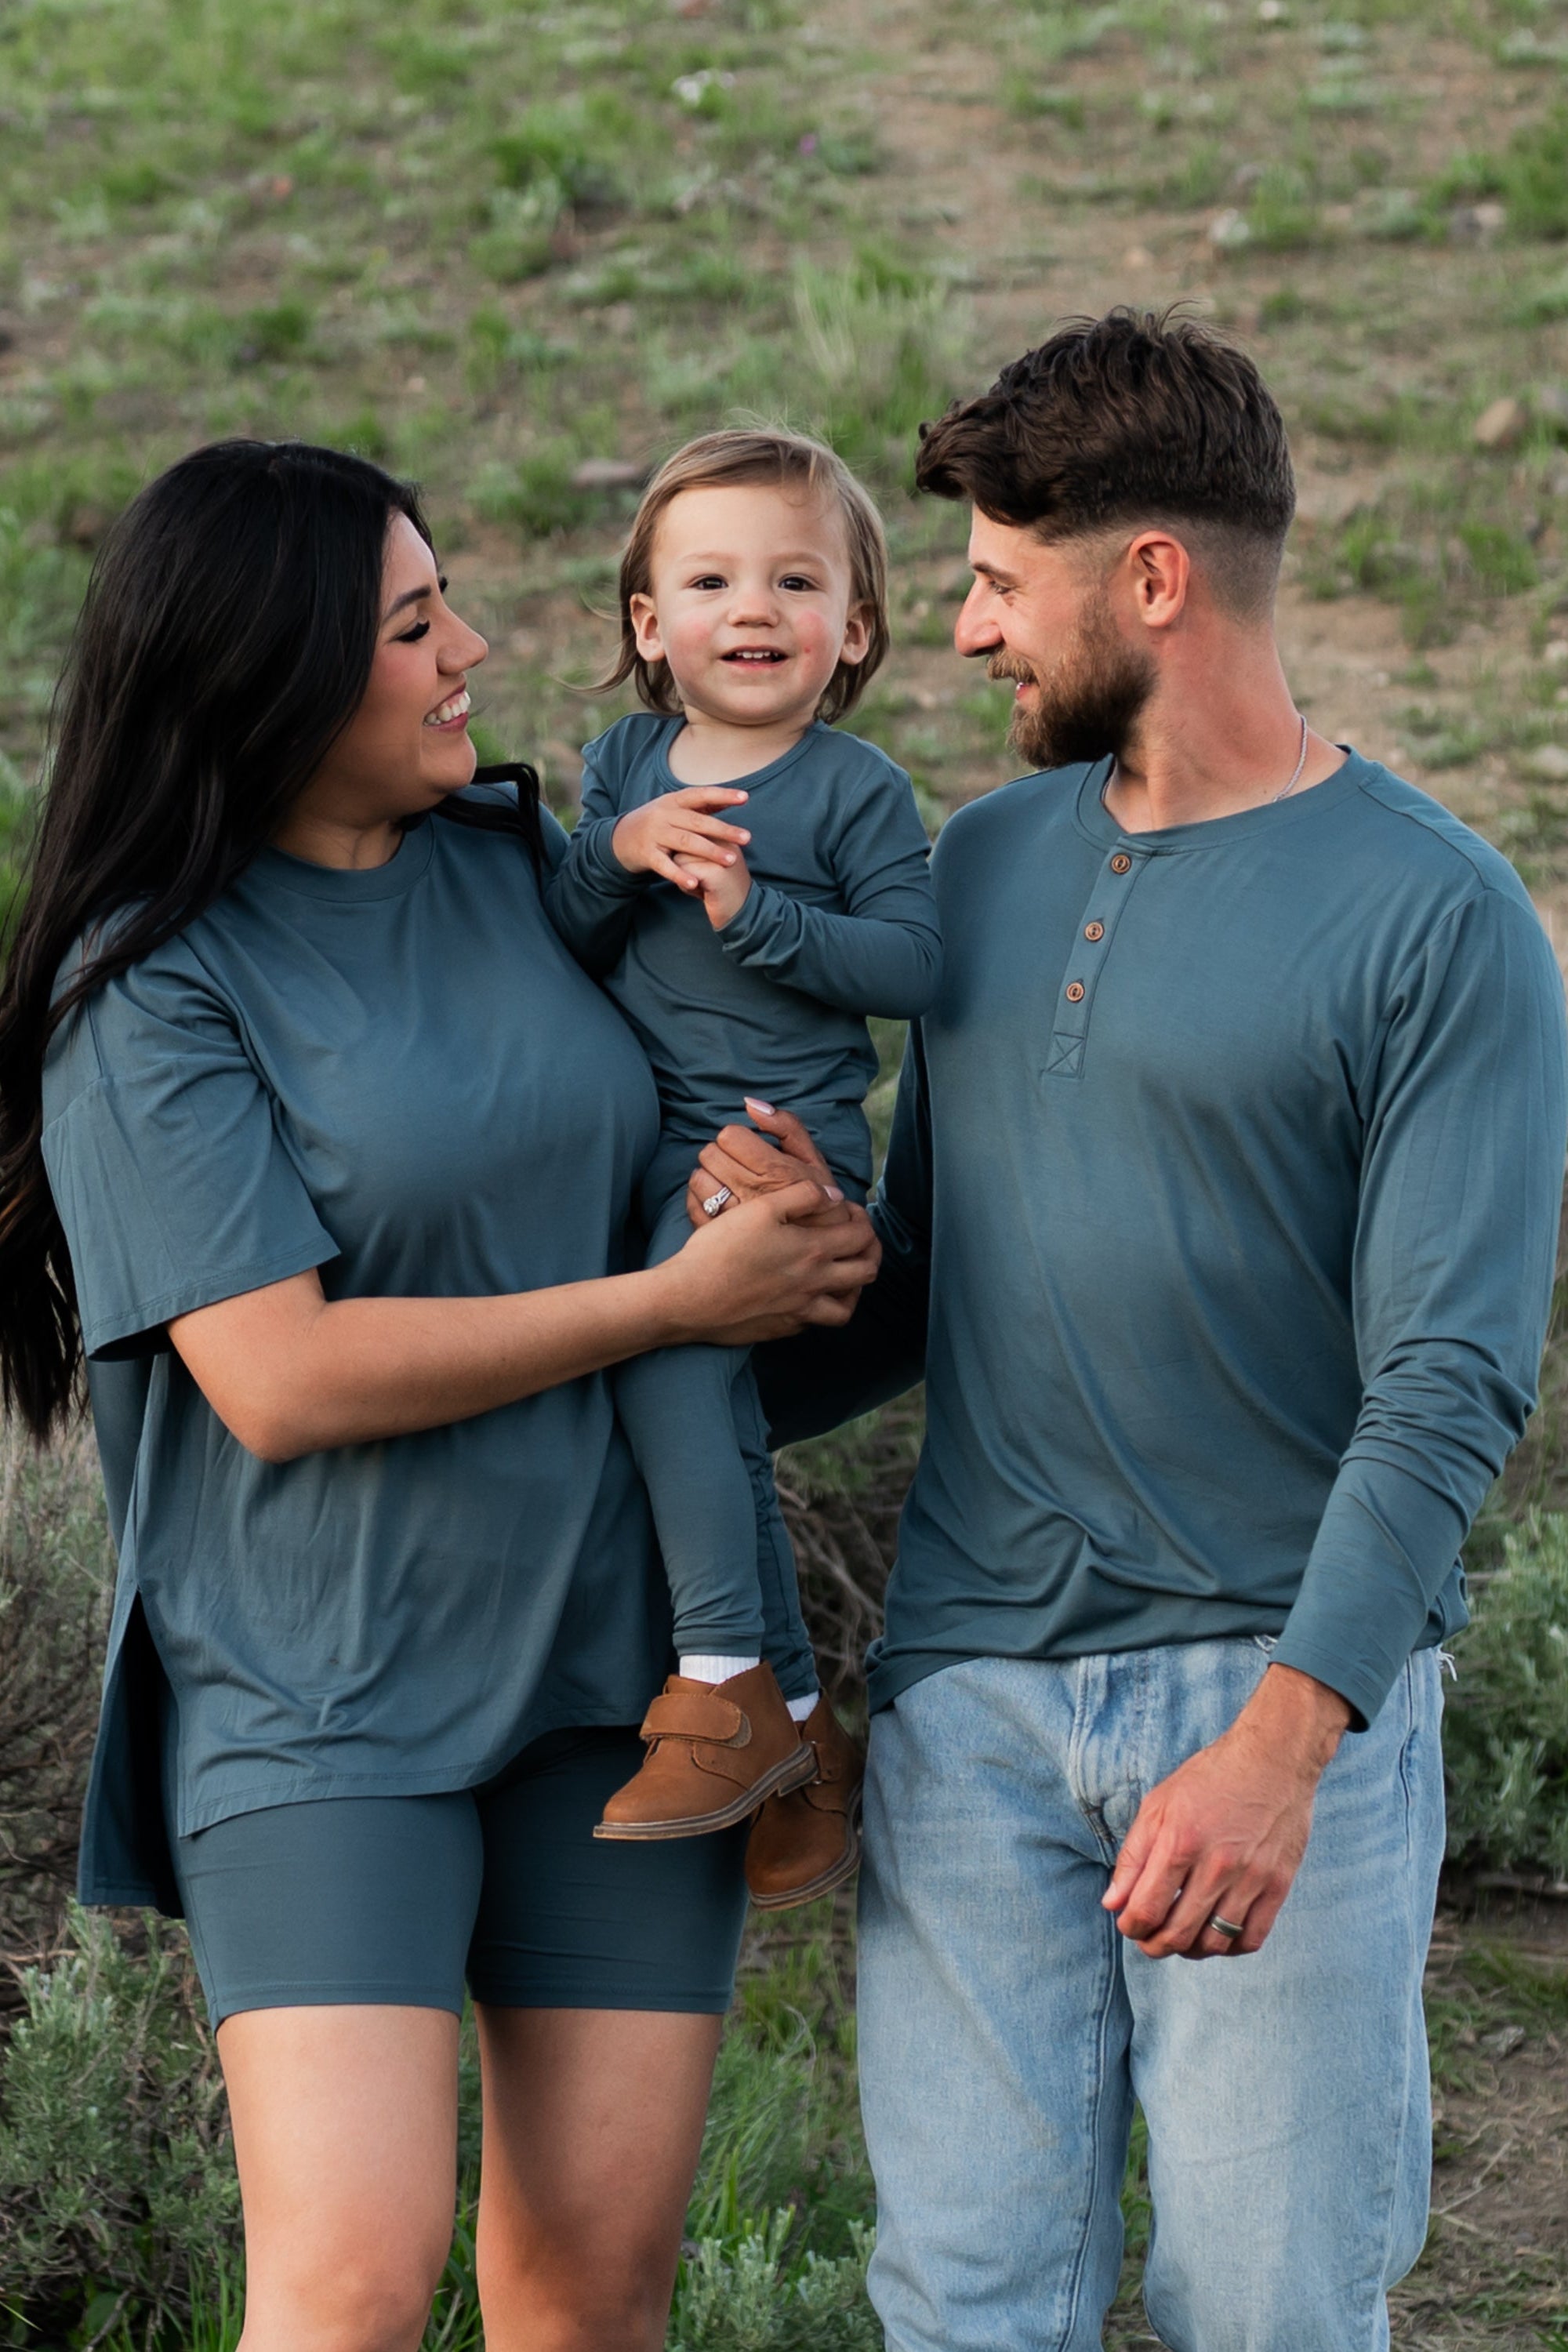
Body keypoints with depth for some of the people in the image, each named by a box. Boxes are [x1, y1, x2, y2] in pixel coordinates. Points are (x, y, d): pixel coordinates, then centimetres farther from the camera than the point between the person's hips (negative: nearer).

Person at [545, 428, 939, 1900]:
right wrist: (617, 855, -12)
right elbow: (557, 948, 7)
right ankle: (798, 1732, 15)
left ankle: (725, 1680, -21)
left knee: (665, 1350, -26)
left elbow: (916, 965, -10)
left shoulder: (854, 790, -3)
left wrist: (758, 914, -19)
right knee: (718, 1423, 6)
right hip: (648, 1143, 6)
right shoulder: (623, 767, 12)